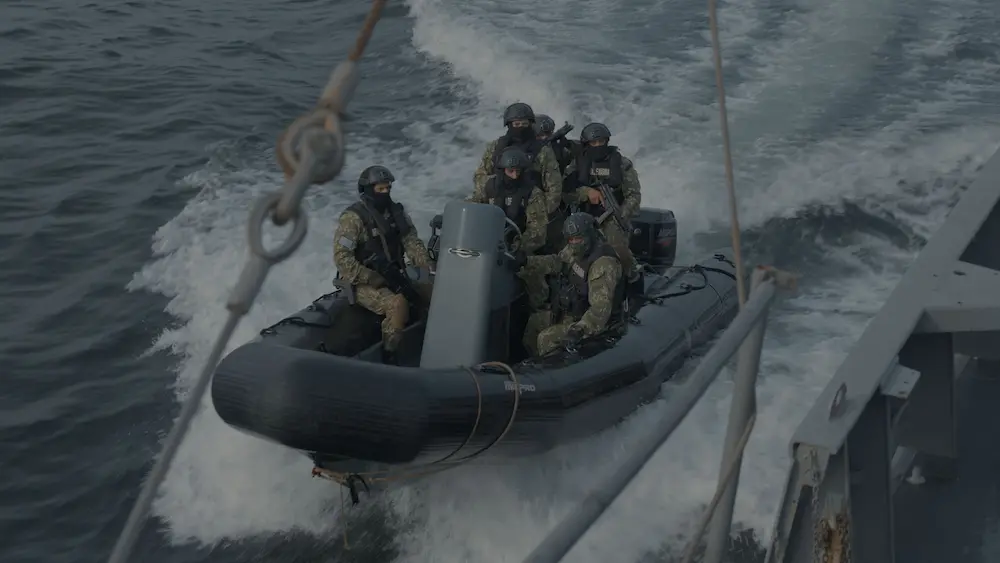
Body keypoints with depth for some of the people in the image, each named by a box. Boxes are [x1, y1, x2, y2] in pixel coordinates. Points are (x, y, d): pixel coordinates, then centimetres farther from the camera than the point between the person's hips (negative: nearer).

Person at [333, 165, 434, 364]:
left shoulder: (396, 212, 4)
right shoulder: (353, 217, -14)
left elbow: (412, 242, 0)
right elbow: (342, 258, -20)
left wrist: (431, 269, -18)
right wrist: (377, 280, -25)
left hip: (394, 277, 7)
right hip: (363, 284, -6)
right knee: (398, 304, -33)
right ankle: (389, 356, -21)